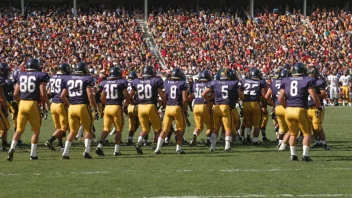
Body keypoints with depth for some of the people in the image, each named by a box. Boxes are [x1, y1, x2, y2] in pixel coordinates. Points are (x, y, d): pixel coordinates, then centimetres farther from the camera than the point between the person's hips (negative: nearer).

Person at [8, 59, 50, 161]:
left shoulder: (21, 76, 10)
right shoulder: (40, 76, -4)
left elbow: (15, 94, 10)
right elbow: (43, 93, -10)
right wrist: (48, 103, 6)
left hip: (22, 103, 4)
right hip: (34, 104, -4)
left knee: (19, 129, 10)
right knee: (36, 130, 10)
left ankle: (12, 148, -11)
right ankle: (33, 154, 9)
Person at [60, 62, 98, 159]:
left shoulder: (68, 79, 11)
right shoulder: (86, 79, -3)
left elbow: (63, 96, 11)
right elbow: (90, 95, -12)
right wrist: (95, 109, -5)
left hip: (72, 107, 4)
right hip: (83, 106, -4)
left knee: (73, 131, 14)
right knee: (88, 130, 11)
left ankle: (65, 152, 4)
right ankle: (87, 151, -1)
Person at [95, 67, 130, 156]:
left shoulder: (105, 84, 7)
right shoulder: (121, 83, -7)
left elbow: (102, 98, 15)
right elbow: (127, 97, -6)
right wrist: (125, 107, 7)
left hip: (107, 108, 4)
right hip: (117, 107, -4)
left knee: (106, 129, 9)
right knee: (118, 129, 7)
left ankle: (100, 146, -9)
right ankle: (116, 150, 7)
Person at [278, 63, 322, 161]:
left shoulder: (286, 81, 9)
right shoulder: (307, 81, -2)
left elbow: (280, 99, 7)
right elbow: (314, 96, -7)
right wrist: (319, 108, 8)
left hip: (288, 110, 4)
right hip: (301, 110, -4)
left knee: (293, 133, 21)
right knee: (307, 133, 11)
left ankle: (293, 155, 16)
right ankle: (305, 155, 1)